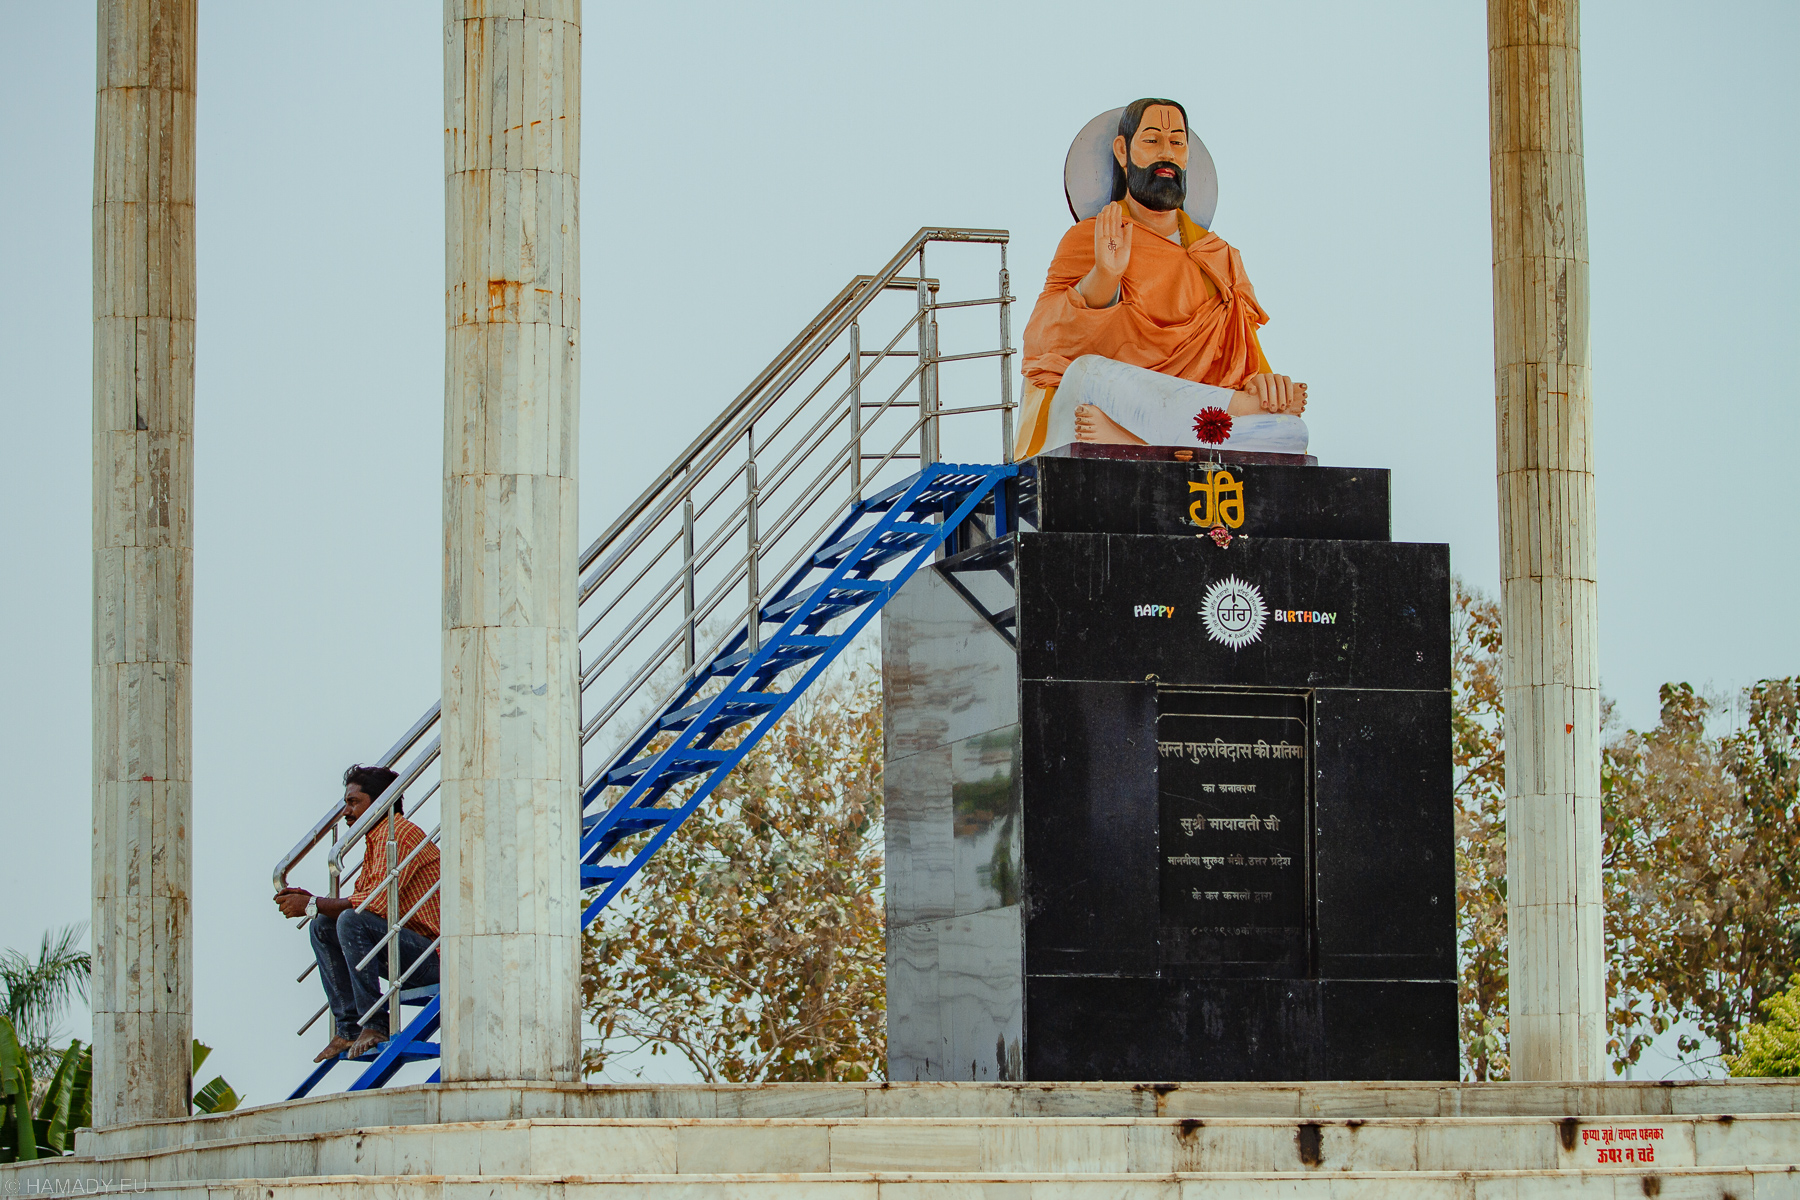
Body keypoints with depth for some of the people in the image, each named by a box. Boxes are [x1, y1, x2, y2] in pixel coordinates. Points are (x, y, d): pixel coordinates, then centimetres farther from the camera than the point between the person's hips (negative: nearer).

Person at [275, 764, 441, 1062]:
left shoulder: (399, 834, -13)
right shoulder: (375, 841, 19)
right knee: (323, 926, 11)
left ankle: (373, 1024, -23)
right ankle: (350, 1029, 3)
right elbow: (362, 901, 14)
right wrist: (310, 900, -1)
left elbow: (378, 902, -23)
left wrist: (312, 905, -15)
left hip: (433, 956, -10)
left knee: (353, 922, -29)